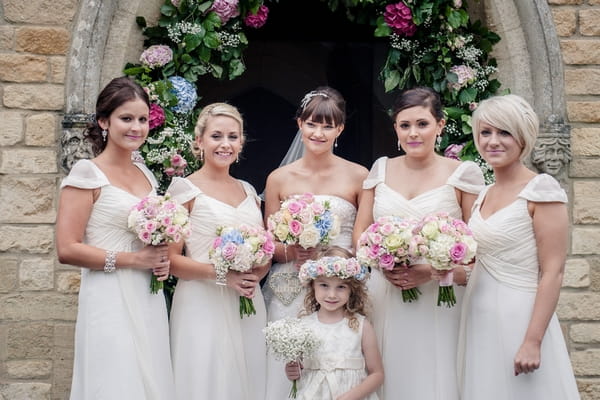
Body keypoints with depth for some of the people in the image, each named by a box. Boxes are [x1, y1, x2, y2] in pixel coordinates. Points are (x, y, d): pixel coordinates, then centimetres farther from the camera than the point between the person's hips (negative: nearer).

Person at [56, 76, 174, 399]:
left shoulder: (146, 175, 13)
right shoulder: (87, 173, -7)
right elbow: (67, 249, -14)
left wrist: (162, 259, 4)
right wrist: (132, 259, -15)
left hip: (149, 300, 7)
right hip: (110, 301, -7)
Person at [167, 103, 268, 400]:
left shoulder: (248, 191, 13)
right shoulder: (186, 189, -3)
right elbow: (171, 259, -8)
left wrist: (256, 274, -3)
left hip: (249, 308, 5)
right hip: (204, 308, -5)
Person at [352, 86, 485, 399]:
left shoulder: (463, 173, -1)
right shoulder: (381, 169, 9)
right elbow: (360, 233, 11)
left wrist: (432, 271, -15)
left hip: (439, 298, -3)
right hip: (384, 297, 3)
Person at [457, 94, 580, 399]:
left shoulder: (540, 189, -11)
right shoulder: (483, 195, 10)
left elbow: (552, 272, -15)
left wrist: (533, 341, -20)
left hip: (518, 317, -7)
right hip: (479, 317, 7)